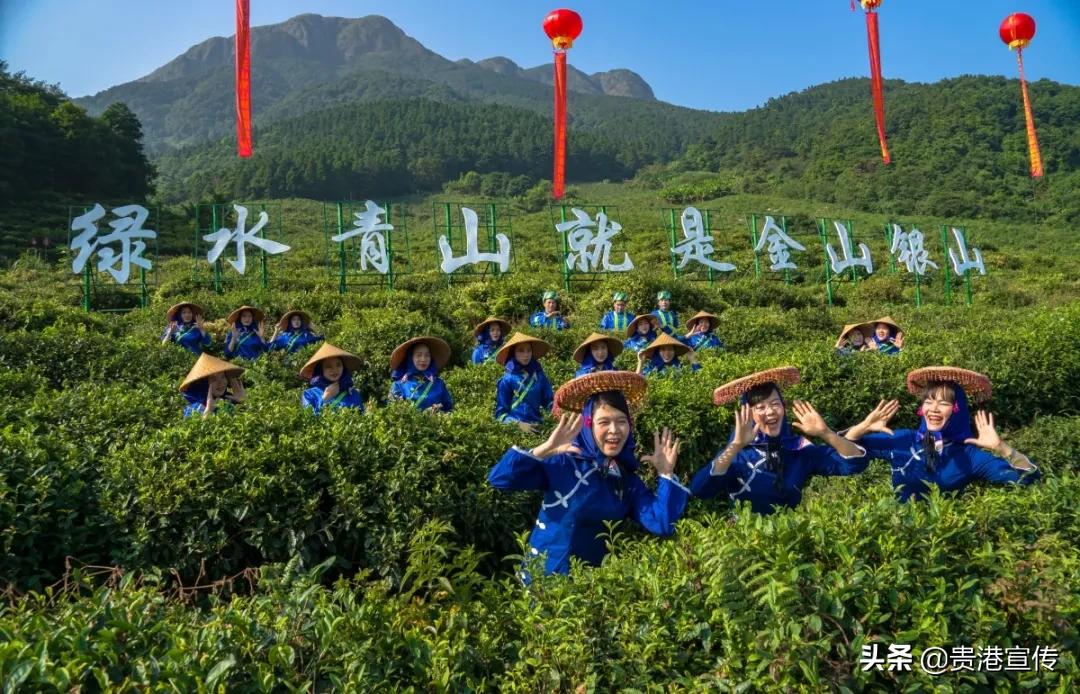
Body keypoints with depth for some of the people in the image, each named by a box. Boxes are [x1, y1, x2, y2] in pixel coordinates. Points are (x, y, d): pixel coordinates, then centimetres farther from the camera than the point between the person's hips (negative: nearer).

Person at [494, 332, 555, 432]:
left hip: (537, 427, 2)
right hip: (514, 428, -2)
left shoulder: (539, 375, 6)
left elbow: (549, 401, 11)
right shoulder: (507, 379, -1)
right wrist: (518, 424, -12)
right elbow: (501, 412, 0)